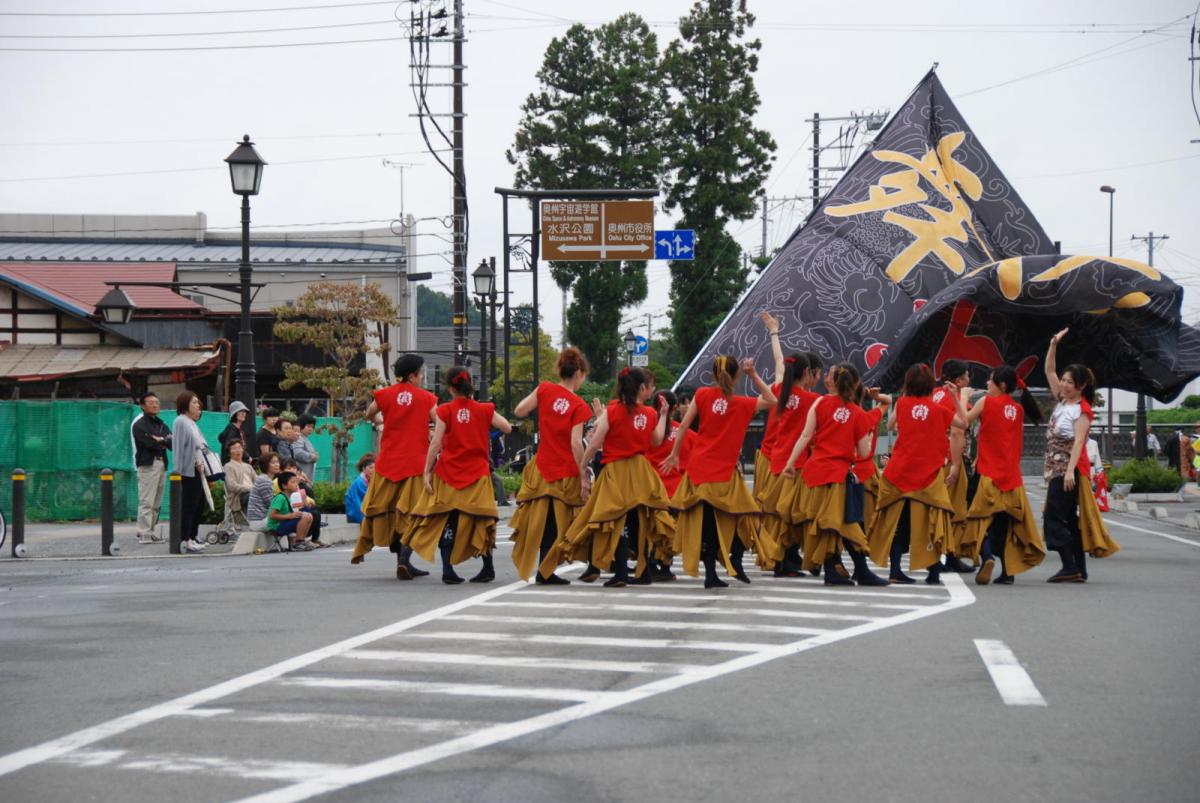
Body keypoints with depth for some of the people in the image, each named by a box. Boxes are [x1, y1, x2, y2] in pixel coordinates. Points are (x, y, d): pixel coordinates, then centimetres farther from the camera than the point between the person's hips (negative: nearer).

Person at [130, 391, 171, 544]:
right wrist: (164, 442, -1)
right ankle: (144, 534, -12)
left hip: (161, 464, 8)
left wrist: (160, 441, -9)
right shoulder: (139, 424, -2)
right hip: (147, 464, -8)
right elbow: (149, 442, -17)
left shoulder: (160, 424, 22)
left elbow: (173, 442, 9)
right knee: (147, 501, -11)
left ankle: (152, 531, 12)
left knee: (157, 503, 8)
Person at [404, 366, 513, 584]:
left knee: (446, 521, 4)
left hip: (449, 474, -1)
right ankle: (488, 568, 13)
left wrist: (427, 471, -6)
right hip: (477, 474, 1)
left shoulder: (445, 411, -6)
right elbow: (507, 429, 3)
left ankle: (448, 569, -5)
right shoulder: (484, 410, -2)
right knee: (480, 521, 11)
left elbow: (436, 443, -9)